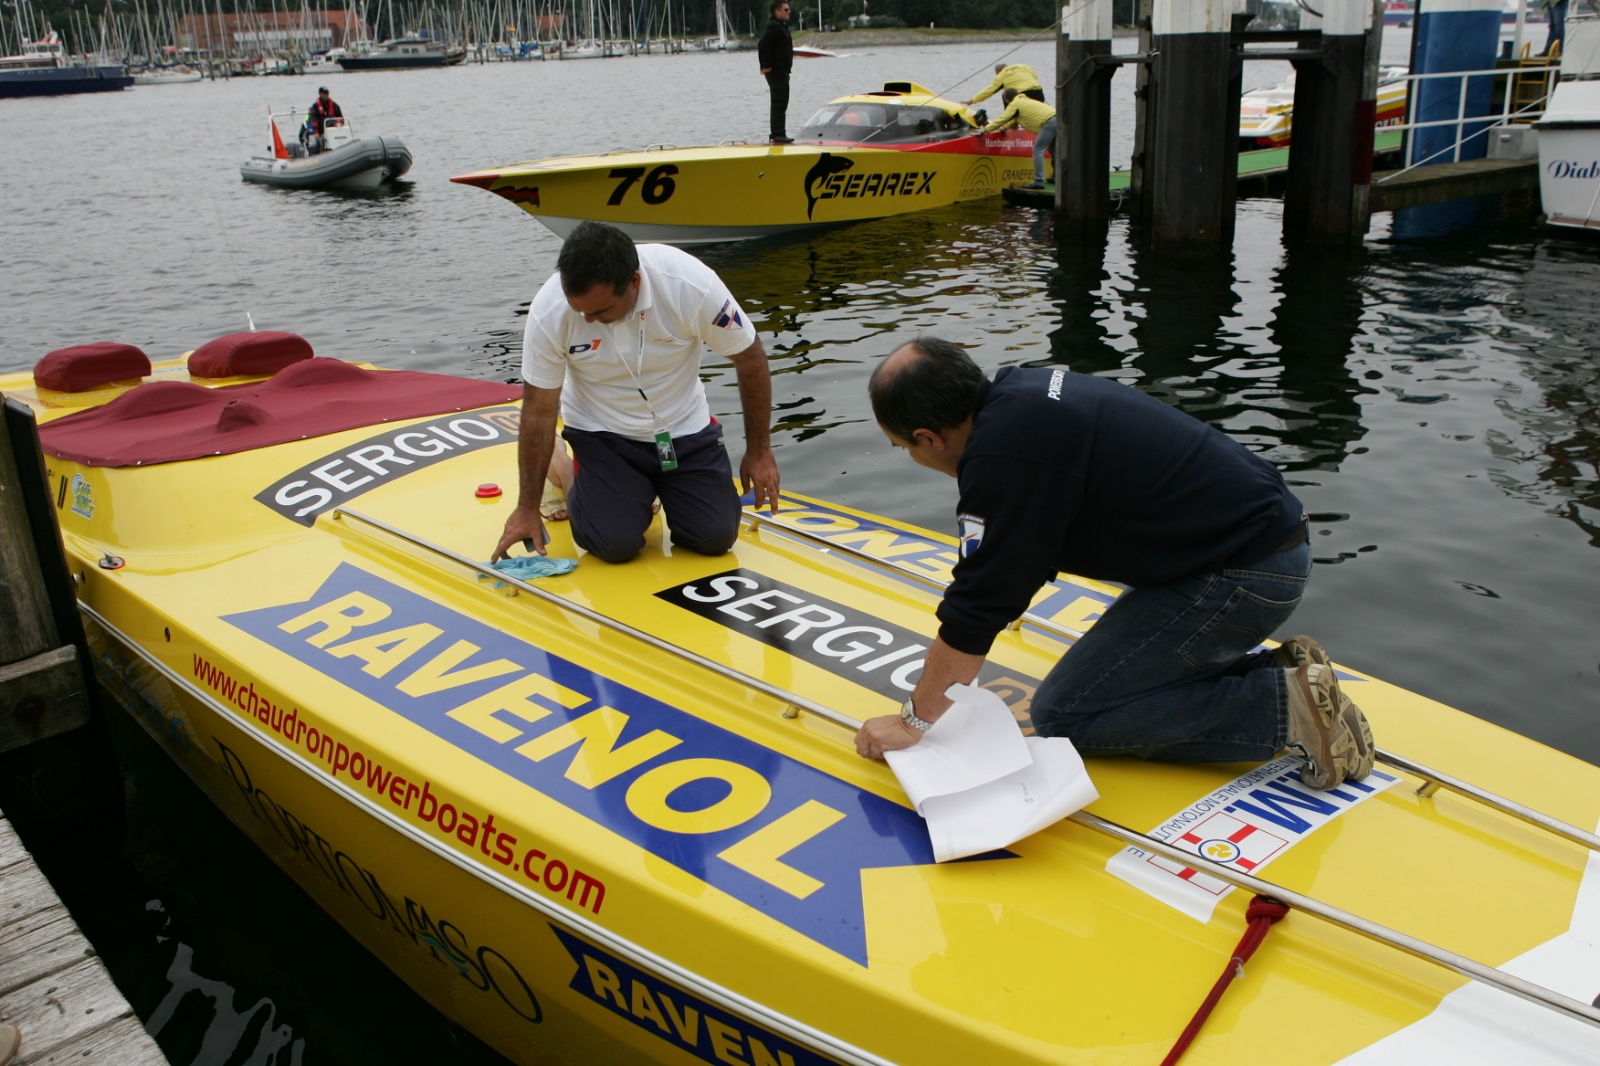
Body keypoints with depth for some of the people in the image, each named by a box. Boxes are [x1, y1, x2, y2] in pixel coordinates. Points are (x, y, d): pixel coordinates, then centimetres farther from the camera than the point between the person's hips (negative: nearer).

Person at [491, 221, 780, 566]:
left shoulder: (692, 285, -28)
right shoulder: (548, 312, -25)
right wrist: (527, 508, -10)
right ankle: (571, 477, 17)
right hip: (601, 433, -1)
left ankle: (660, 487, 23)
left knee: (715, 536, -10)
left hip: (684, 427, 1)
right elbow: (539, 411, -13)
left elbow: (750, 357, -12)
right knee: (616, 543, -17)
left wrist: (759, 452, -6)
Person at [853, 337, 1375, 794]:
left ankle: (1285, 708, -7)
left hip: (1245, 574, -10)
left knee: (1063, 714, -5)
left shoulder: (1005, 455, -22)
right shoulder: (1018, 388, 8)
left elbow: (979, 606, -16)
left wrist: (914, 720, -3)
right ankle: (1279, 672, 11)